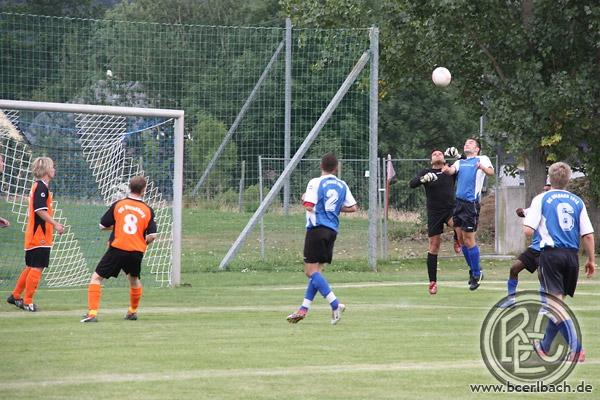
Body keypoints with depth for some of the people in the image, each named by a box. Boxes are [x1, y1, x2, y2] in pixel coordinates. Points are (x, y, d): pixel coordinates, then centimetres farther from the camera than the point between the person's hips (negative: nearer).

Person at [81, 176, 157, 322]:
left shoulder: (118, 205, 1)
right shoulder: (148, 210, 3)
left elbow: (103, 225, 6)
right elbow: (152, 235, -3)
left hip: (117, 249, -2)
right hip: (137, 252, 2)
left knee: (96, 278, 5)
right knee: (134, 279, 30)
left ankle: (92, 313, -9)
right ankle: (133, 312, 41)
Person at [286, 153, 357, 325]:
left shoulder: (315, 183, -7)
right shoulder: (342, 185, 9)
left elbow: (309, 206, -16)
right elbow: (352, 207, 11)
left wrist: (304, 199, 5)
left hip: (317, 228, -7)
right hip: (332, 230, 7)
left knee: (311, 270, -8)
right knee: (316, 270, 11)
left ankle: (335, 304, -20)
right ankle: (303, 309, 11)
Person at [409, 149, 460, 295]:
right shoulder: (426, 172, 5)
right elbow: (412, 184, -7)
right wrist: (423, 179, -27)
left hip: (451, 209, 0)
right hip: (434, 212, 0)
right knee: (434, 246, -1)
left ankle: (457, 240, 1)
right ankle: (432, 282, 7)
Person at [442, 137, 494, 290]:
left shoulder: (482, 159, 4)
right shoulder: (460, 162, 19)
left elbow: (491, 172, -14)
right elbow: (452, 170, -1)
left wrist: (482, 167, -37)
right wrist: (447, 169, -26)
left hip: (471, 203, -6)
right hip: (458, 202, 6)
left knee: (468, 240, -6)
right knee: (461, 240, 8)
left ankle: (476, 274, 5)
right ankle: (474, 271, 21)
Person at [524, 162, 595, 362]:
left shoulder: (541, 199, 0)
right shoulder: (577, 202, 9)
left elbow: (528, 231, -6)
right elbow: (588, 235, 5)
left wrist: (525, 219, 16)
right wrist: (591, 260, 15)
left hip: (551, 253, -4)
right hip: (572, 255, 4)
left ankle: (575, 347, -23)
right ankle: (545, 346, 30)